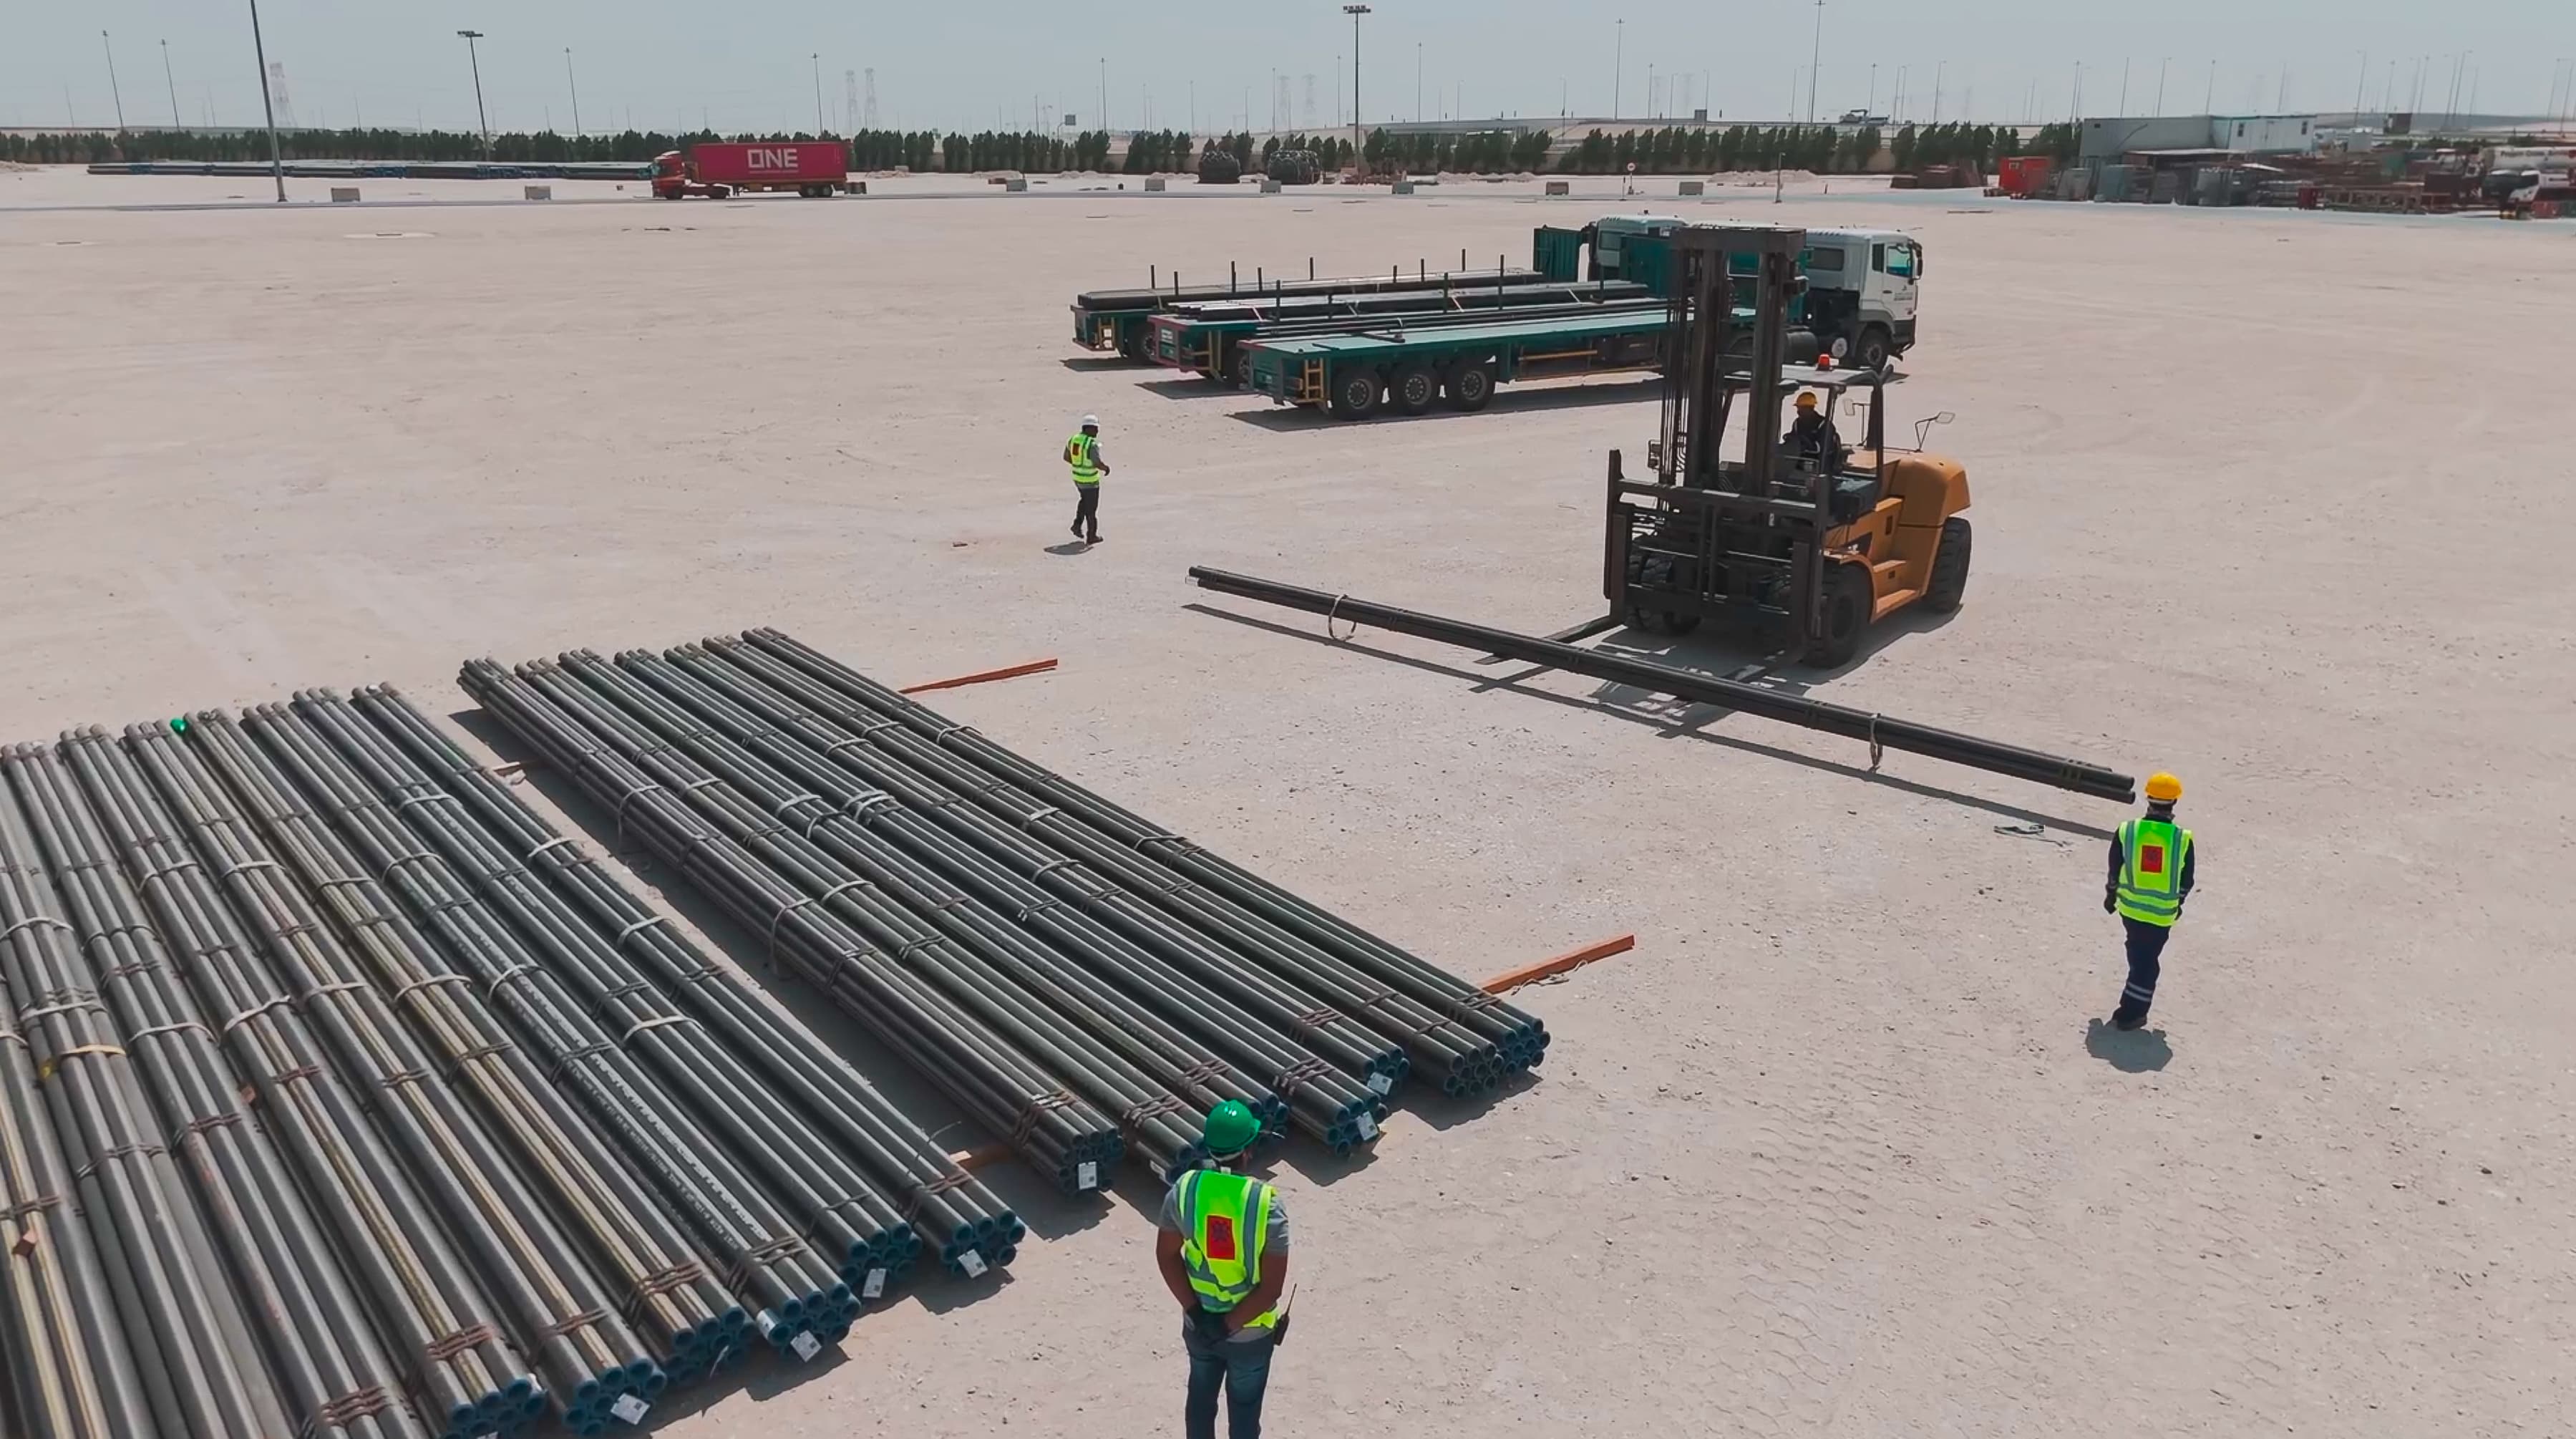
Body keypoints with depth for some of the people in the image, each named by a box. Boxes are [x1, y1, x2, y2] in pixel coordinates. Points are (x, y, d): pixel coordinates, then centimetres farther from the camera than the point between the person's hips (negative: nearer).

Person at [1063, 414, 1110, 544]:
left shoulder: (1074, 439, -1)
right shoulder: (1092, 444, -24)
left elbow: (1066, 457, 9)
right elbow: (1098, 463, -30)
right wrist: (1106, 467, -9)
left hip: (1077, 476, 7)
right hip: (1090, 481, -7)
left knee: (1084, 499, 32)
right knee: (1091, 508, 9)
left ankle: (1078, 525, 24)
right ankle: (1091, 537, 20)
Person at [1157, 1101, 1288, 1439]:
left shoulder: (1184, 1190, -17)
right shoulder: (1267, 1205, -27)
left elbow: (1166, 1255, -8)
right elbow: (1270, 1288, -25)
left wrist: (1196, 1311, -7)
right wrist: (1230, 1325, -16)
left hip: (1197, 1325, 3)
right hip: (1251, 1333, -3)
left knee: (1201, 1397, 27)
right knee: (1244, 1408, 20)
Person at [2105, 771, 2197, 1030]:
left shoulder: (2126, 831, -12)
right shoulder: (2182, 838, -15)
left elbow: (2114, 870, 0)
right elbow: (2186, 880, -3)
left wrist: (2111, 894, 17)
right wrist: (2178, 902, 15)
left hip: (2130, 906, 3)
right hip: (2162, 911, -2)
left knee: (2138, 952, 25)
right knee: (2148, 960, 8)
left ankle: (2136, 998, 43)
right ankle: (2130, 1014, 10)